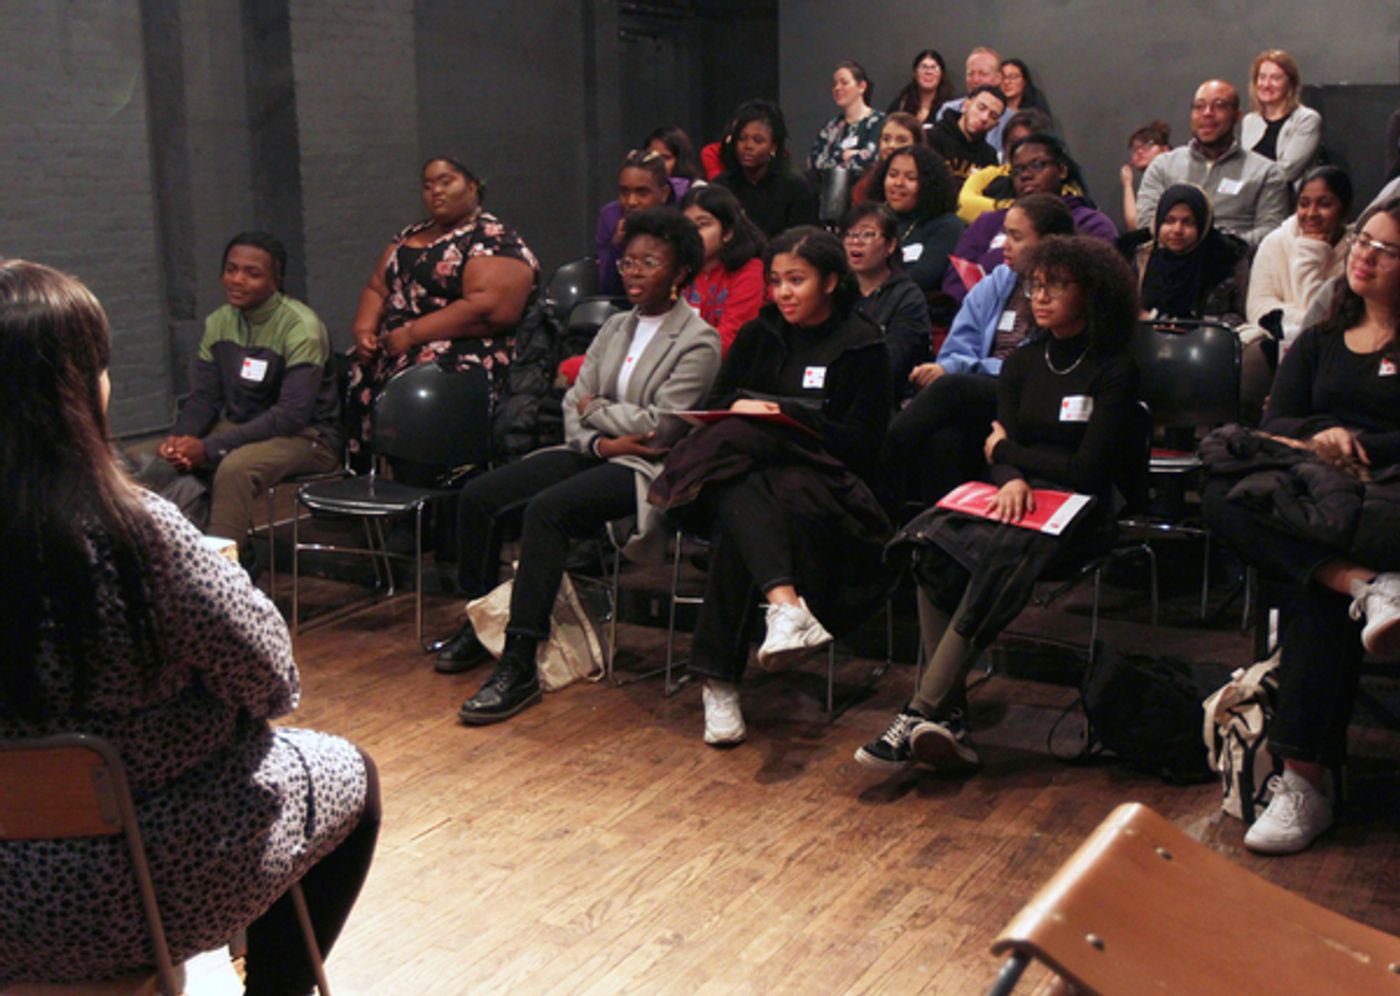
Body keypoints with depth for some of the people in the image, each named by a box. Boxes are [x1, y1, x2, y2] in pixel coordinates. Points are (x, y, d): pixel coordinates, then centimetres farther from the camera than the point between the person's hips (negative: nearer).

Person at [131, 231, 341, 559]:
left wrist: (209, 448, -29)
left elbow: (293, 414, -25)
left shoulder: (300, 326, -18)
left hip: (306, 436, -7)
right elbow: (203, 396, 6)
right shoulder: (218, 322, 4)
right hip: (240, 427, 7)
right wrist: (178, 439, -18)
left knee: (235, 467, -34)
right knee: (160, 464, -13)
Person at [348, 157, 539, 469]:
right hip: (389, 350, 8)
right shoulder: (411, 235, 25)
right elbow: (376, 288, 27)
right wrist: (364, 331, 4)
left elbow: (490, 309, -16)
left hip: (465, 356, -8)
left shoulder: (496, 240, -2)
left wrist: (412, 334, -15)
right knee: (349, 379, -16)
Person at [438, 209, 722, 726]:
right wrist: (600, 440, -11)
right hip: (593, 453, 8)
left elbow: (660, 426, -16)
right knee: (477, 496, -6)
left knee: (547, 509, -33)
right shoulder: (615, 328, 17)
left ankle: (519, 668, -31)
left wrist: (595, 409, -2)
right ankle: (480, 624, 12)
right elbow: (573, 403, 11)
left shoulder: (698, 342, -7)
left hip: (646, 467, -8)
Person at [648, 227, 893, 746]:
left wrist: (778, 416, -11)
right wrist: (740, 407, -8)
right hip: (744, 469, 3)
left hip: (819, 478, -3)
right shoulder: (758, 334, 21)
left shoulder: (864, 346, 7)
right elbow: (716, 405, 17)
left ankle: (719, 679, -34)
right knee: (736, 498, -37)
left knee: (735, 528, -36)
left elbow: (861, 442, -2)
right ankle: (786, 601, -54)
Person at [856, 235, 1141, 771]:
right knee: (934, 547, -28)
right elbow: (999, 448, 7)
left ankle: (921, 716, -37)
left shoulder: (1114, 371, -1)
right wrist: (1010, 480, -17)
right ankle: (948, 721, -32)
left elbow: (1088, 470, -8)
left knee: (995, 558, -35)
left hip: (1079, 513, -4)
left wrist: (1006, 451, 2)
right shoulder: (1021, 364, 16)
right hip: (1019, 500, 5)